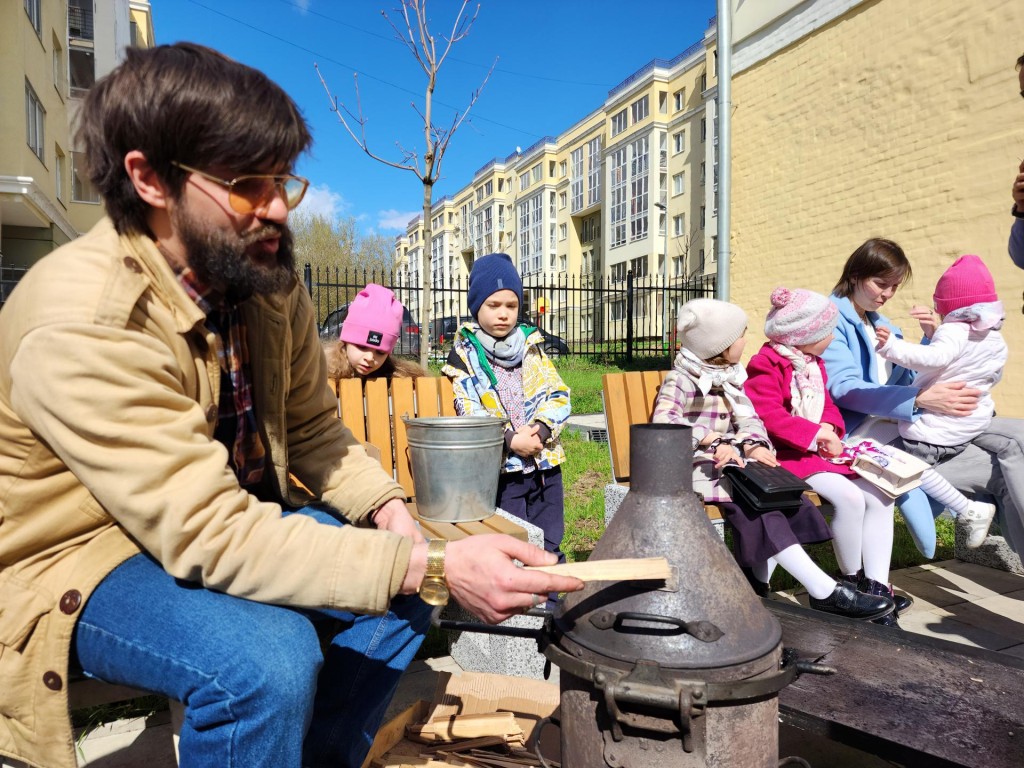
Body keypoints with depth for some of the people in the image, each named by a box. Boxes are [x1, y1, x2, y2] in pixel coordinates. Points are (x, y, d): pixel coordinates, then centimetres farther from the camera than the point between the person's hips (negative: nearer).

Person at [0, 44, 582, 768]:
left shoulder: (267, 277, -7)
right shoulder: (80, 327, -30)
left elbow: (313, 428, 2)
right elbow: (209, 534, -34)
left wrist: (385, 508, -16)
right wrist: (434, 566, -39)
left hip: (233, 514, 7)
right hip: (81, 556, -6)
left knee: (405, 594, -3)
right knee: (268, 657, -33)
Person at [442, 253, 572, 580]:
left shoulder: (531, 345, 11)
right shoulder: (464, 353, -2)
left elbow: (558, 394, 6)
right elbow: (469, 412, -10)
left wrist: (541, 429, -12)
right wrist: (511, 439, -19)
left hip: (545, 462, 4)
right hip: (500, 468, -4)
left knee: (550, 547, 13)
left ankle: (550, 604, 28)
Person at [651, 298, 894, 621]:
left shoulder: (731, 376, 14)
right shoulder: (680, 379, -10)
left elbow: (748, 419, 4)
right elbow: (665, 419, -27)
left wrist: (752, 446, -19)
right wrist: (714, 440, -35)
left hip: (731, 462, 8)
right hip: (695, 469, -8)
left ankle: (757, 581, -9)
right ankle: (825, 592, -22)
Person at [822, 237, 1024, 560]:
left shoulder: (879, 323, 21)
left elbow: (910, 380, 23)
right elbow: (843, 388, -22)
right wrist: (921, 399, -31)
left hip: (909, 423, 9)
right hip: (869, 436, -9)